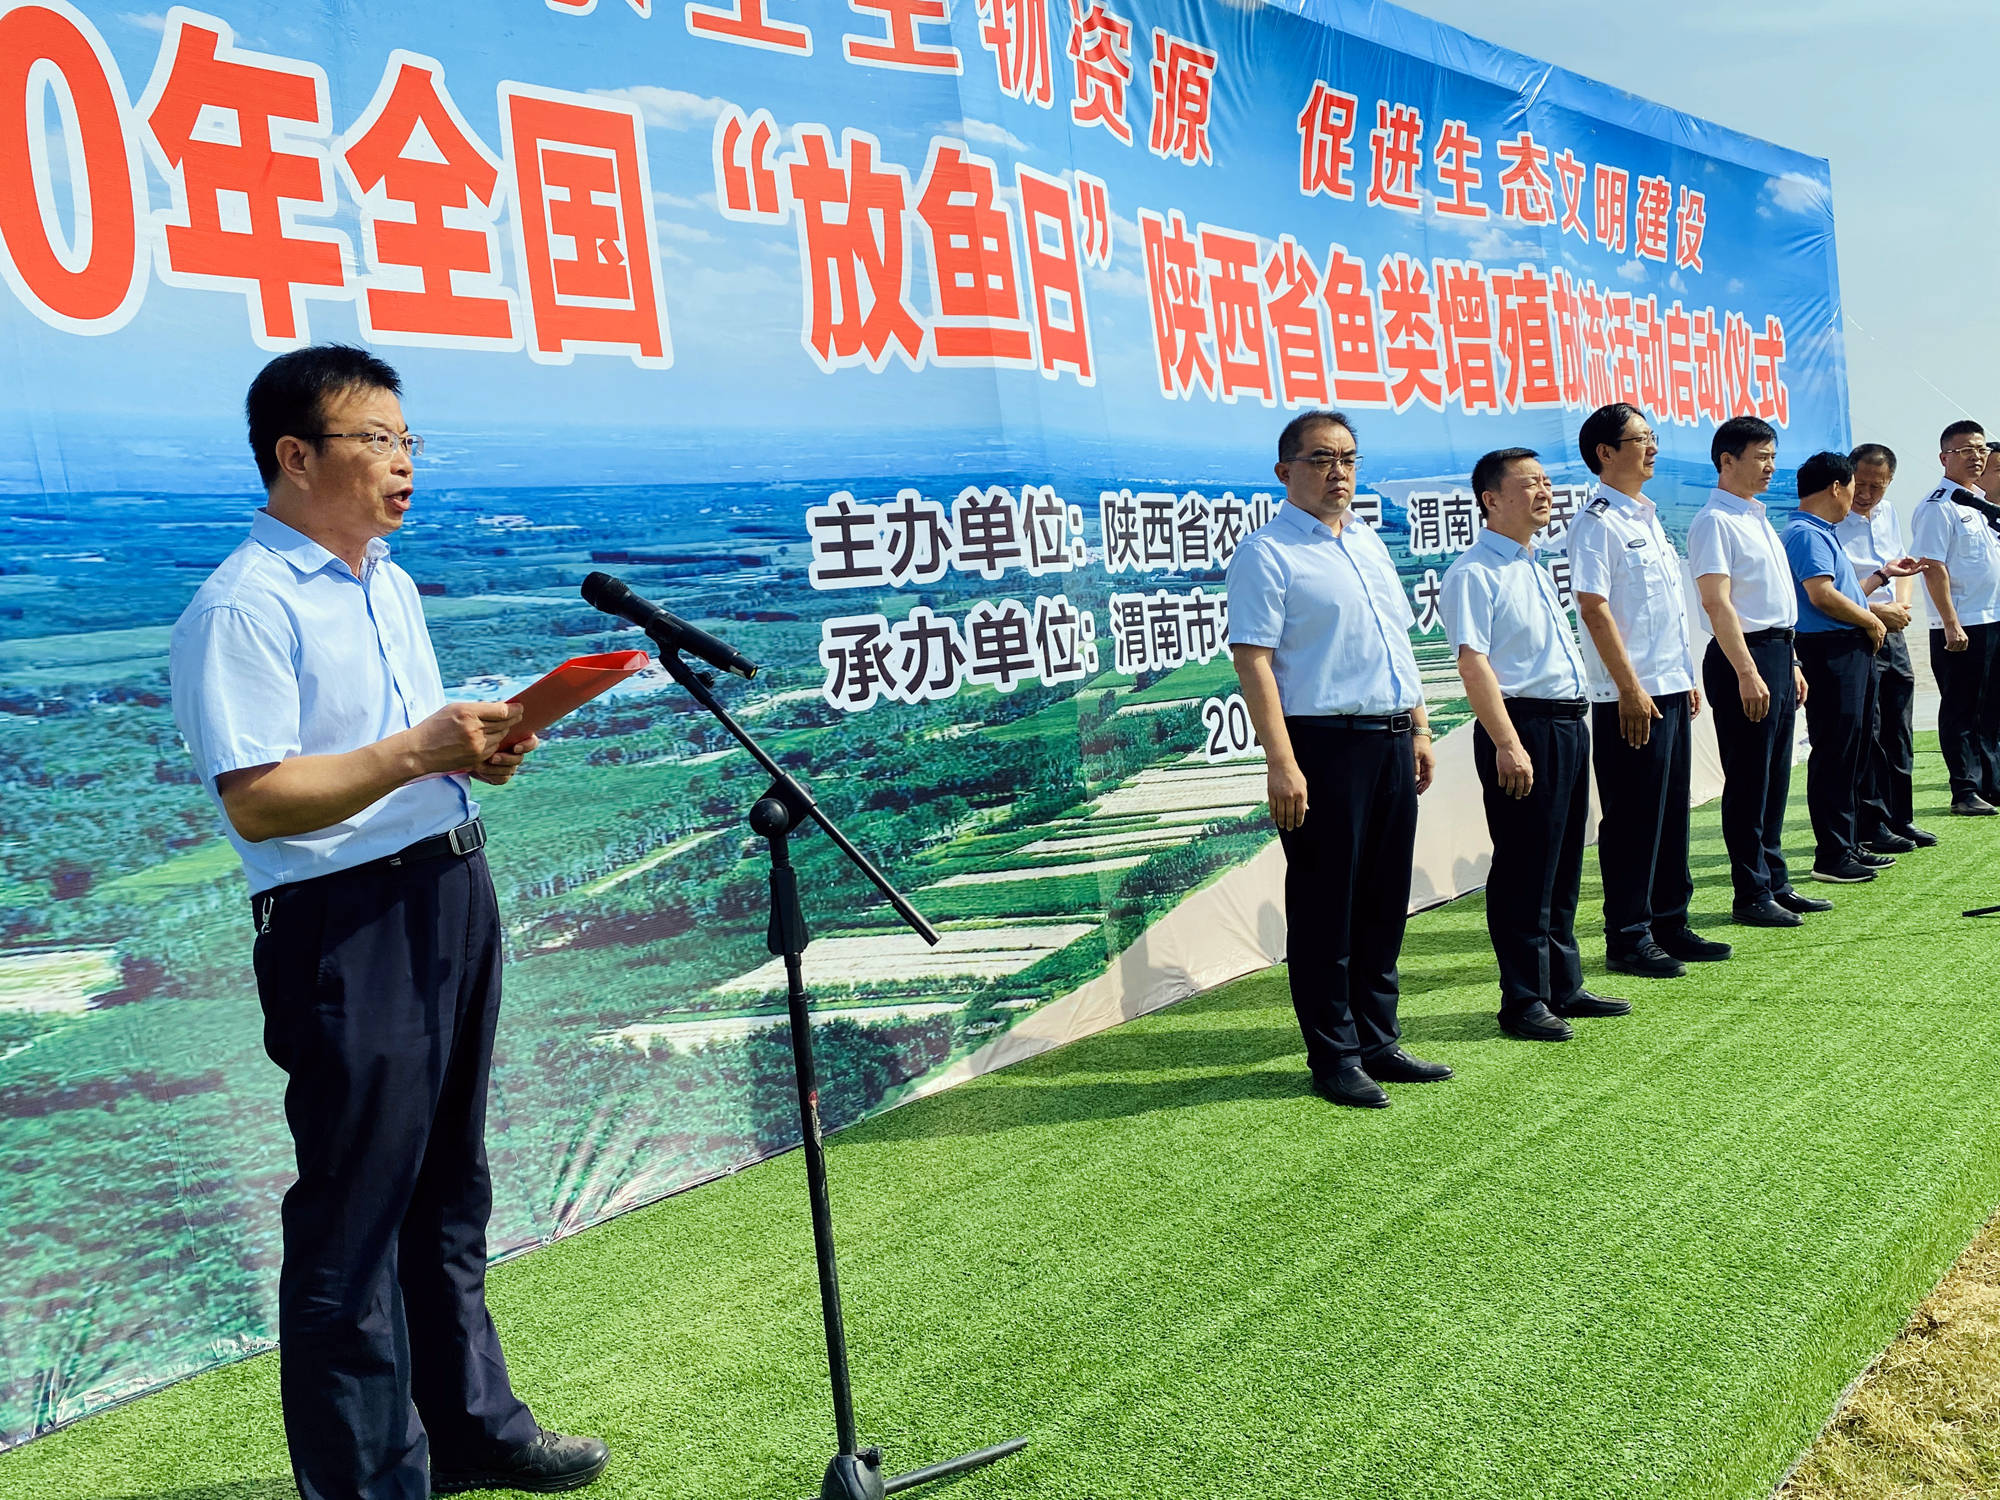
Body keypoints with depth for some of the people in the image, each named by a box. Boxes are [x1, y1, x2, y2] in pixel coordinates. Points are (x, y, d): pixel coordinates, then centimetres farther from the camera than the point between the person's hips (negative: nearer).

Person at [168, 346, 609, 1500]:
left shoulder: (391, 583, 15)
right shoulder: (244, 607, -14)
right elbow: (256, 800, -20)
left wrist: (481, 749, 4)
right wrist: (417, 751, -24)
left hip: (454, 888, 9)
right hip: (344, 924, -9)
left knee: (449, 1187, 19)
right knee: (355, 1212, 1)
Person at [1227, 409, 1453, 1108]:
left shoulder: (1369, 542, 18)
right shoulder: (1267, 552, -7)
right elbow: (1253, 661, -14)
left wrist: (1419, 729, 18)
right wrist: (1282, 763, -21)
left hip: (1392, 741, 8)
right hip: (1324, 744, -8)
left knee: (1385, 901, 13)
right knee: (1325, 906, 0)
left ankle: (1379, 1043, 25)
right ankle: (1334, 1058, 11)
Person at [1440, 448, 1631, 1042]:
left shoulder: (1534, 567, 18)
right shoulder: (1474, 572, -11)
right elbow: (1473, 663, -19)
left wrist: (1572, 721, 19)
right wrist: (1507, 745, -24)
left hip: (1569, 725, 9)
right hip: (1523, 728, -9)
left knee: (1564, 865, 15)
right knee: (1524, 870, -3)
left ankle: (1563, 987, 25)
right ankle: (1523, 1002, 6)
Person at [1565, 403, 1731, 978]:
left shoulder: (1648, 517, 17)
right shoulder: (1597, 522, -11)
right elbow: (1594, 608, -18)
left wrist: (1687, 678, 19)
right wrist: (1630, 690, -20)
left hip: (1670, 690, 9)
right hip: (1631, 698, -9)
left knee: (1671, 810, 13)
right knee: (1633, 817, -3)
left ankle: (1669, 923, 23)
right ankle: (1627, 938, 6)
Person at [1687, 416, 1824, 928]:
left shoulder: (1758, 518, 18)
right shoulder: (1714, 521, -11)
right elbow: (1717, 601, -19)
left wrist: (1790, 664, 20)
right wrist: (1747, 672, -24)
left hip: (1778, 654, 9)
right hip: (1743, 656, -9)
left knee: (1775, 779, 13)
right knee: (1748, 781, -4)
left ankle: (1775, 883, 22)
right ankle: (1751, 895, 3)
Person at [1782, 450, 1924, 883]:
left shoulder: (1823, 534, 20)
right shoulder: (1806, 534, -13)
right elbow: (1822, 595, -23)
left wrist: (1882, 575, 32)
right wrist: (1870, 620, -11)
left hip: (1853, 651, 11)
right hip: (1829, 651, -11)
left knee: (1851, 752, 14)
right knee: (1834, 754, -8)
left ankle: (1850, 844, 22)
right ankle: (1831, 855, -4)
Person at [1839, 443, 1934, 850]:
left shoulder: (1888, 512, 14)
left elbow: (1903, 567, 20)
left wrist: (1901, 606, 1)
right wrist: (1876, 611, -16)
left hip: (1893, 634, 8)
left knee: (1899, 732, 12)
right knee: (1865, 734, -4)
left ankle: (1900, 817, 22)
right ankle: (1870, 825, 4)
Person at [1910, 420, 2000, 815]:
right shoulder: (1938, 507, -10)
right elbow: (1934, 568, -17)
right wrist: (1951, 625, -22)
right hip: (1961, 627, -8)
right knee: (1961, 711, -1)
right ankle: (1965, 792, 5)